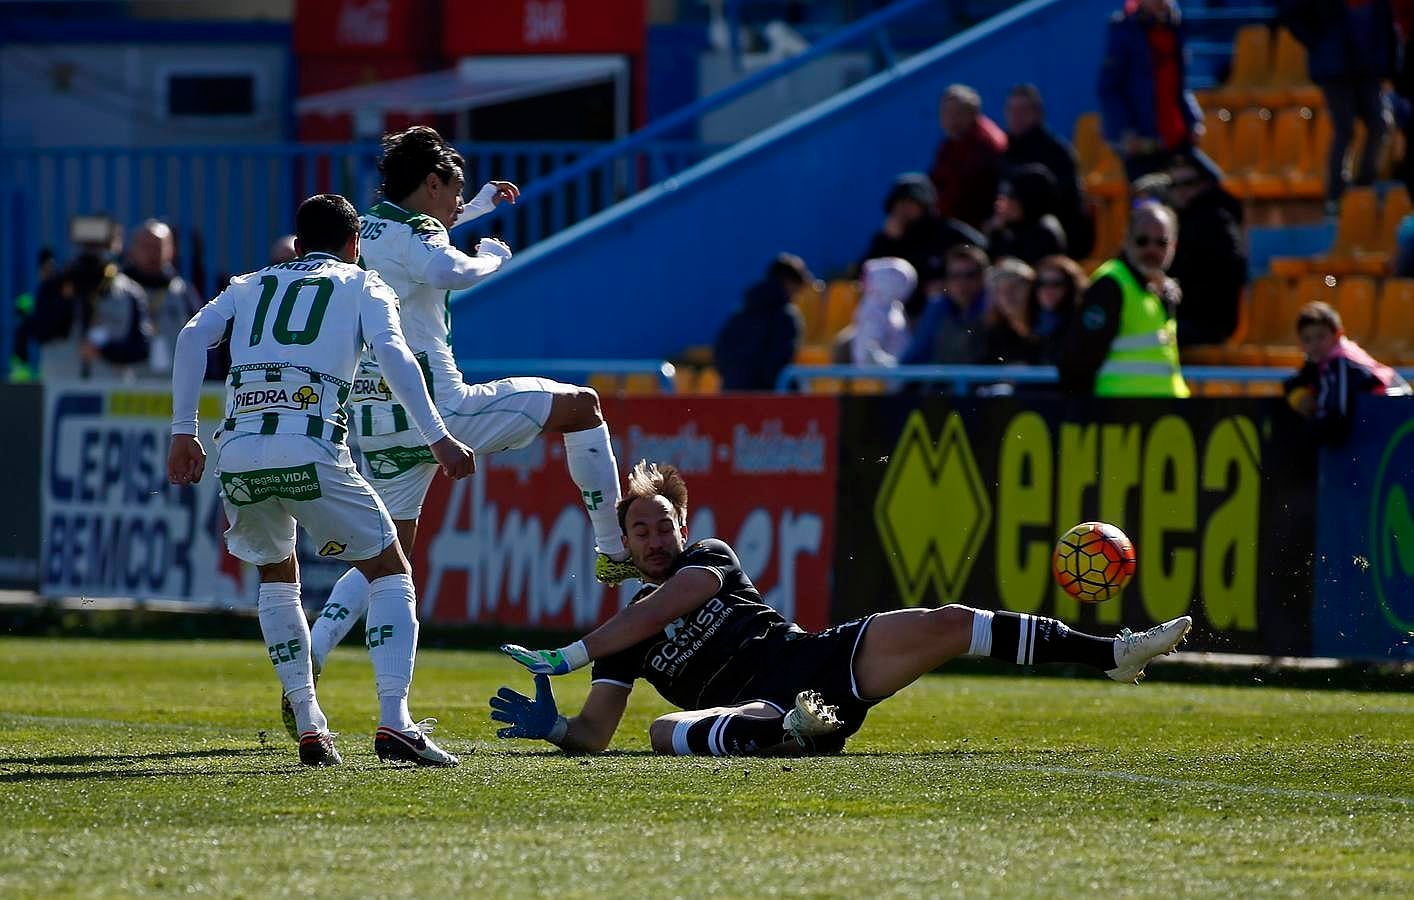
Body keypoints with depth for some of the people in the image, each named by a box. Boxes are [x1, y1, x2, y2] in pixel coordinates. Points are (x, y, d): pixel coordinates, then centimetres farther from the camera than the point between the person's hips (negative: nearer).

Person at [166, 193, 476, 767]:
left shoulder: (252, 286, 27)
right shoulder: (363, 285, 18)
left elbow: (193, 337, 10)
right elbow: (392, 354, 0)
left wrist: (183, 432, 9)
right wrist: (438, 438, -6)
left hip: (238, 454, 3)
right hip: (310, 450, -3)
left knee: (276, 576, 27)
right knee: (389, 573, 10)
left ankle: (309, 726, 17)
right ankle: (394, 722, -9)